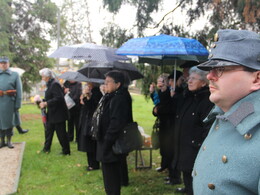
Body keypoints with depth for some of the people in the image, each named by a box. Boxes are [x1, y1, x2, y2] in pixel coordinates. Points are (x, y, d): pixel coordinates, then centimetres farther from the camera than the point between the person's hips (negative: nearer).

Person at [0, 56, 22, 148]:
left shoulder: (15, 75, 4)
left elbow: (19, 91, 1)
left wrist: (17, 104, -5)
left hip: (9, 102, -2)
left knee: (9, 121, 5)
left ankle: (9, 141, 17)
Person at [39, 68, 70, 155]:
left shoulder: (55, 84, -19)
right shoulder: (50, 84, 11)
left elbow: (58, 98, -26)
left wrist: (46, 103, -25)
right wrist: (43, 102, 7)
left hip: (58, 113, -10)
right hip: (52, 114, 10)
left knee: (61, 133, 0)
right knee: (48, 130, 18)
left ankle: (66, 151, 11)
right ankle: (46, 148, 31)